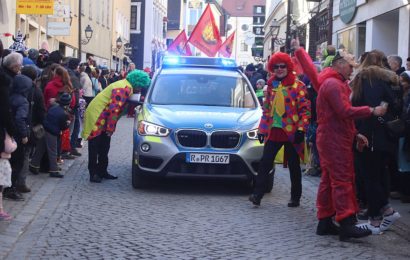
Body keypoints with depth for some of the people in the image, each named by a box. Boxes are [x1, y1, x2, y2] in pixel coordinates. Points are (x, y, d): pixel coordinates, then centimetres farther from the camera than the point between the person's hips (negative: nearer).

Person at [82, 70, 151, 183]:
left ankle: (102, 171, 22)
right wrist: (110, 128, -21)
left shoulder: (126, 87, 10)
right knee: (95, 148, -4)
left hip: (103, 121, 10)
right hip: (96, 118, -10)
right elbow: (114, 109, -26)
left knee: (104, 148, 14)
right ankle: (93, 173, 1)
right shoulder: (124, 89, -22)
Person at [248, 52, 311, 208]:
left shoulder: (298, 86, -4)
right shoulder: (271, 85, 13)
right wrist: (262, 129, 14)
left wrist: (301, 129, -15)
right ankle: (257, 195, -4)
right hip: (273, 131, 4)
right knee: (265, 163, -4)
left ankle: (295, 197, 18)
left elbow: (305, 109, -7)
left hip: (291, 132, -4)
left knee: (294, 166, 8)